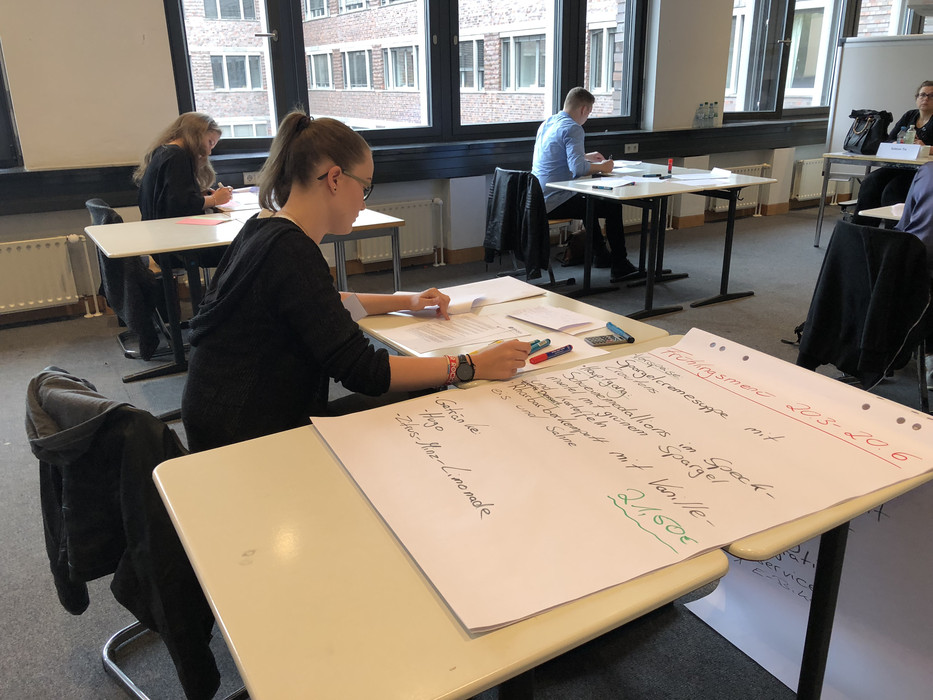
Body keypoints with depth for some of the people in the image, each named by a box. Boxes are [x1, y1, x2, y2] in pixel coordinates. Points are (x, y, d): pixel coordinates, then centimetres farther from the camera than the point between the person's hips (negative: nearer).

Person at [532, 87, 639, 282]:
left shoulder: (547, 122, 12)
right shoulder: (573, 129, -16)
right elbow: (578, 168, -28)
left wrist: (587, 157, 27)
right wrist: (602, 167, -10)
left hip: (539, 199, 10)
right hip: (555, 202, -10)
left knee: (588, 201, 34)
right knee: (613, 207, -3)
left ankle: (601, 255, 43)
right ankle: (619, 266, 3)